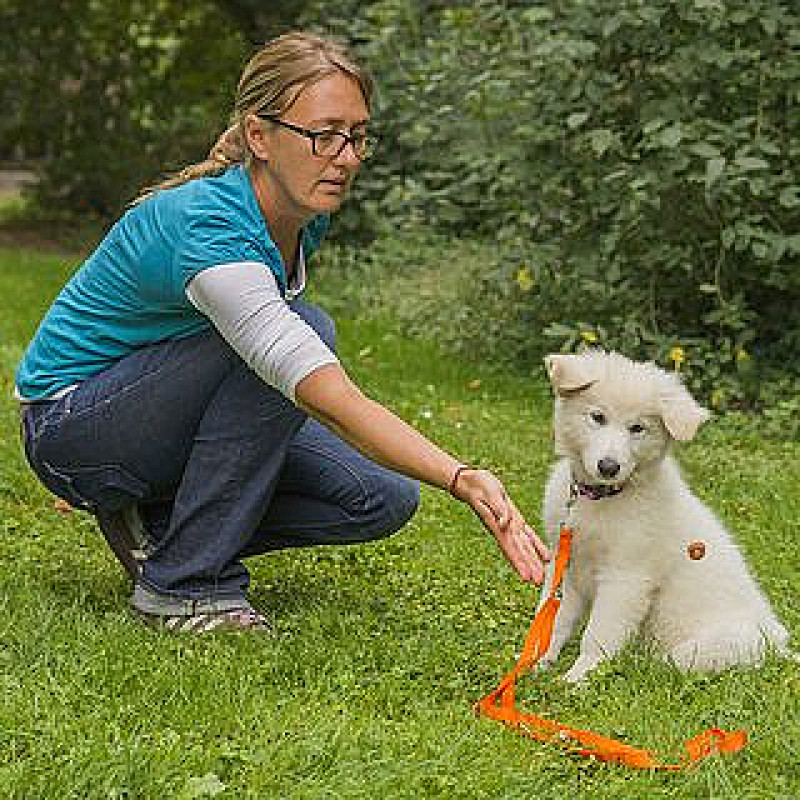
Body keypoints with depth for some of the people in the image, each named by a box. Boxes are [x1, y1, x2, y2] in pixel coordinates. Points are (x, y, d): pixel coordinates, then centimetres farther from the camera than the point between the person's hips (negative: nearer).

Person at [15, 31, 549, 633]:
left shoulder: (306, 217, -6)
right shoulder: (208, 227, -33)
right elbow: (332, 402, -43)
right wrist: (462, 480, -52)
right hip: (70, 428, -8)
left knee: (383, 499, -6)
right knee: (306, 330, -29)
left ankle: (156, 524, 6)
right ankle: (185, 585, -20)